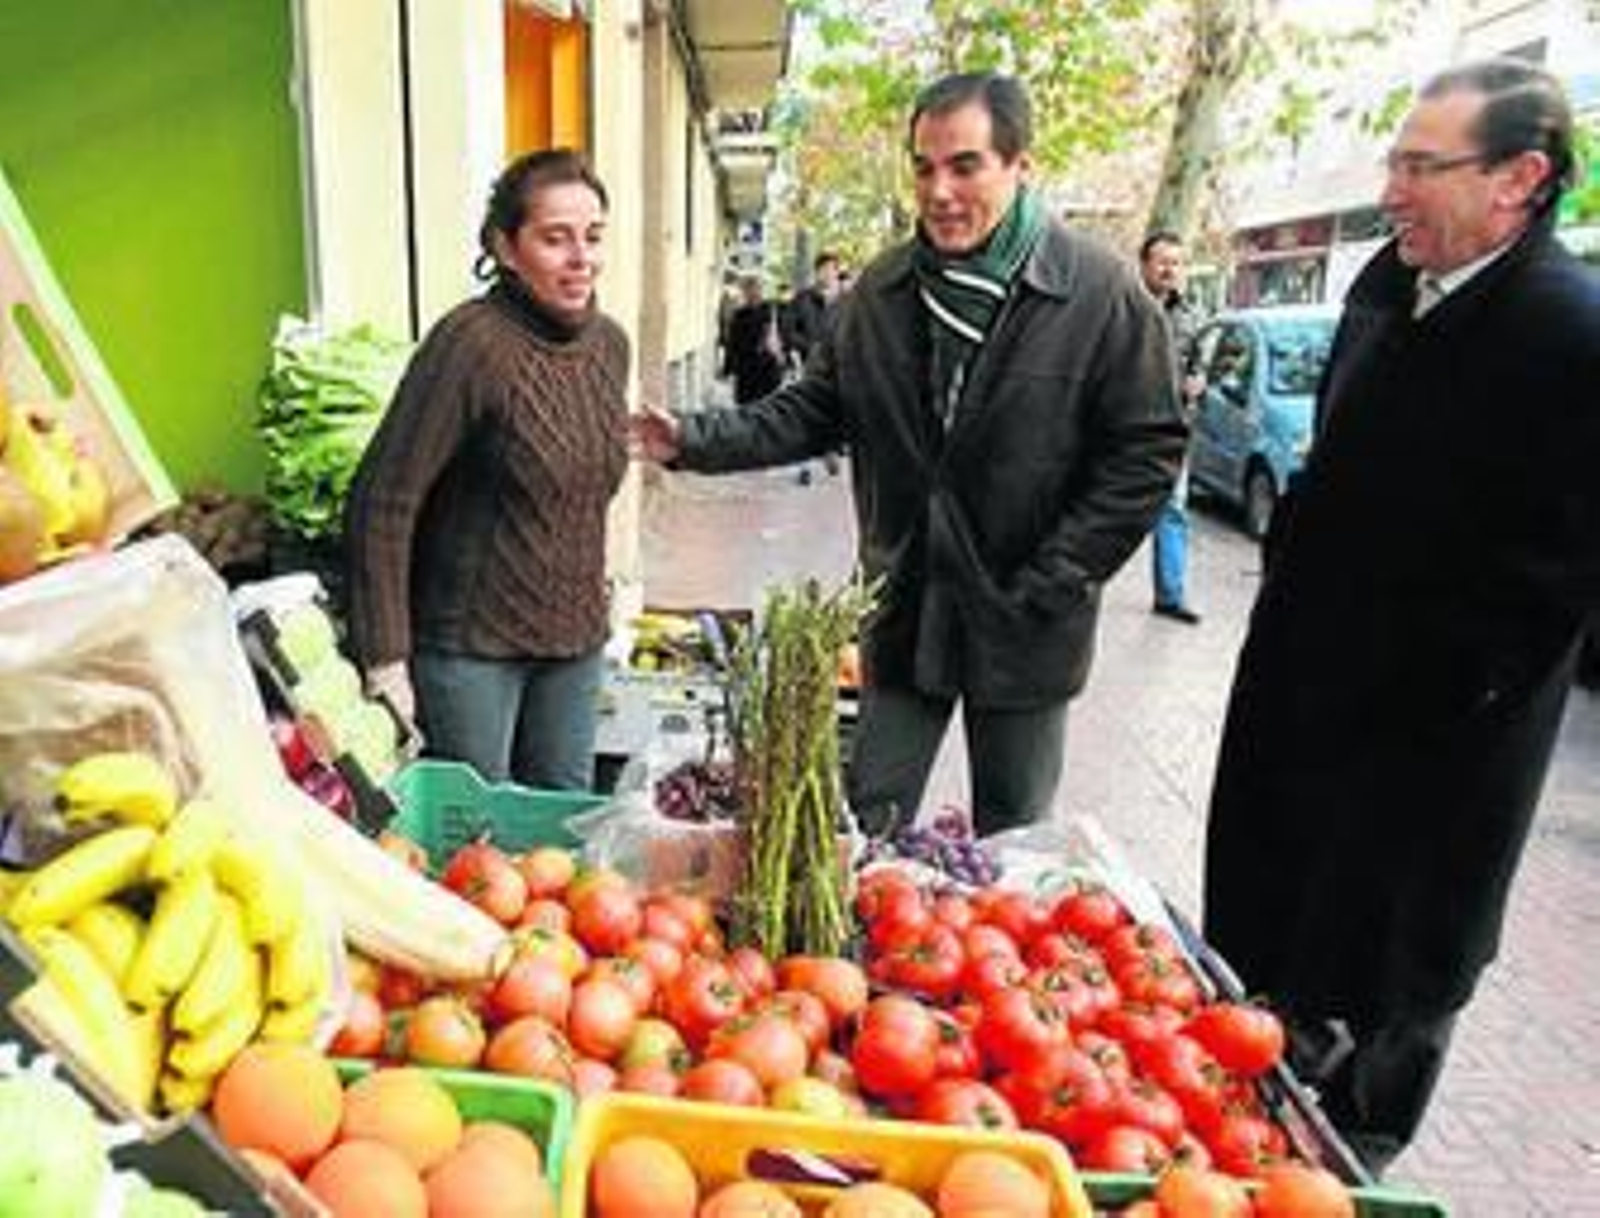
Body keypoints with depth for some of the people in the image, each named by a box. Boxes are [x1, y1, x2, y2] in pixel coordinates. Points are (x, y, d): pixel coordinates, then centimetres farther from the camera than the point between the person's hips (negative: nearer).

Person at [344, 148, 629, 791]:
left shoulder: (610, 342, 3)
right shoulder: (471, 342, -18)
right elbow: (382, 502, -17)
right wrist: (386, 661, -18)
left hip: (575, 639, 6)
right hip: (471, 642, -6)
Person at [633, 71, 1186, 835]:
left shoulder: (1102, 294, -10)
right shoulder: (880, 291, 2)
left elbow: (1146, 451, -9)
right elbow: (811, 414, 7)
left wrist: (1055, 584, -13)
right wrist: (697, 441, -8)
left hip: (1024, 628, -2)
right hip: (905, 611, 3)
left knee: (1011, 850, 15)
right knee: (864, 828, 12)